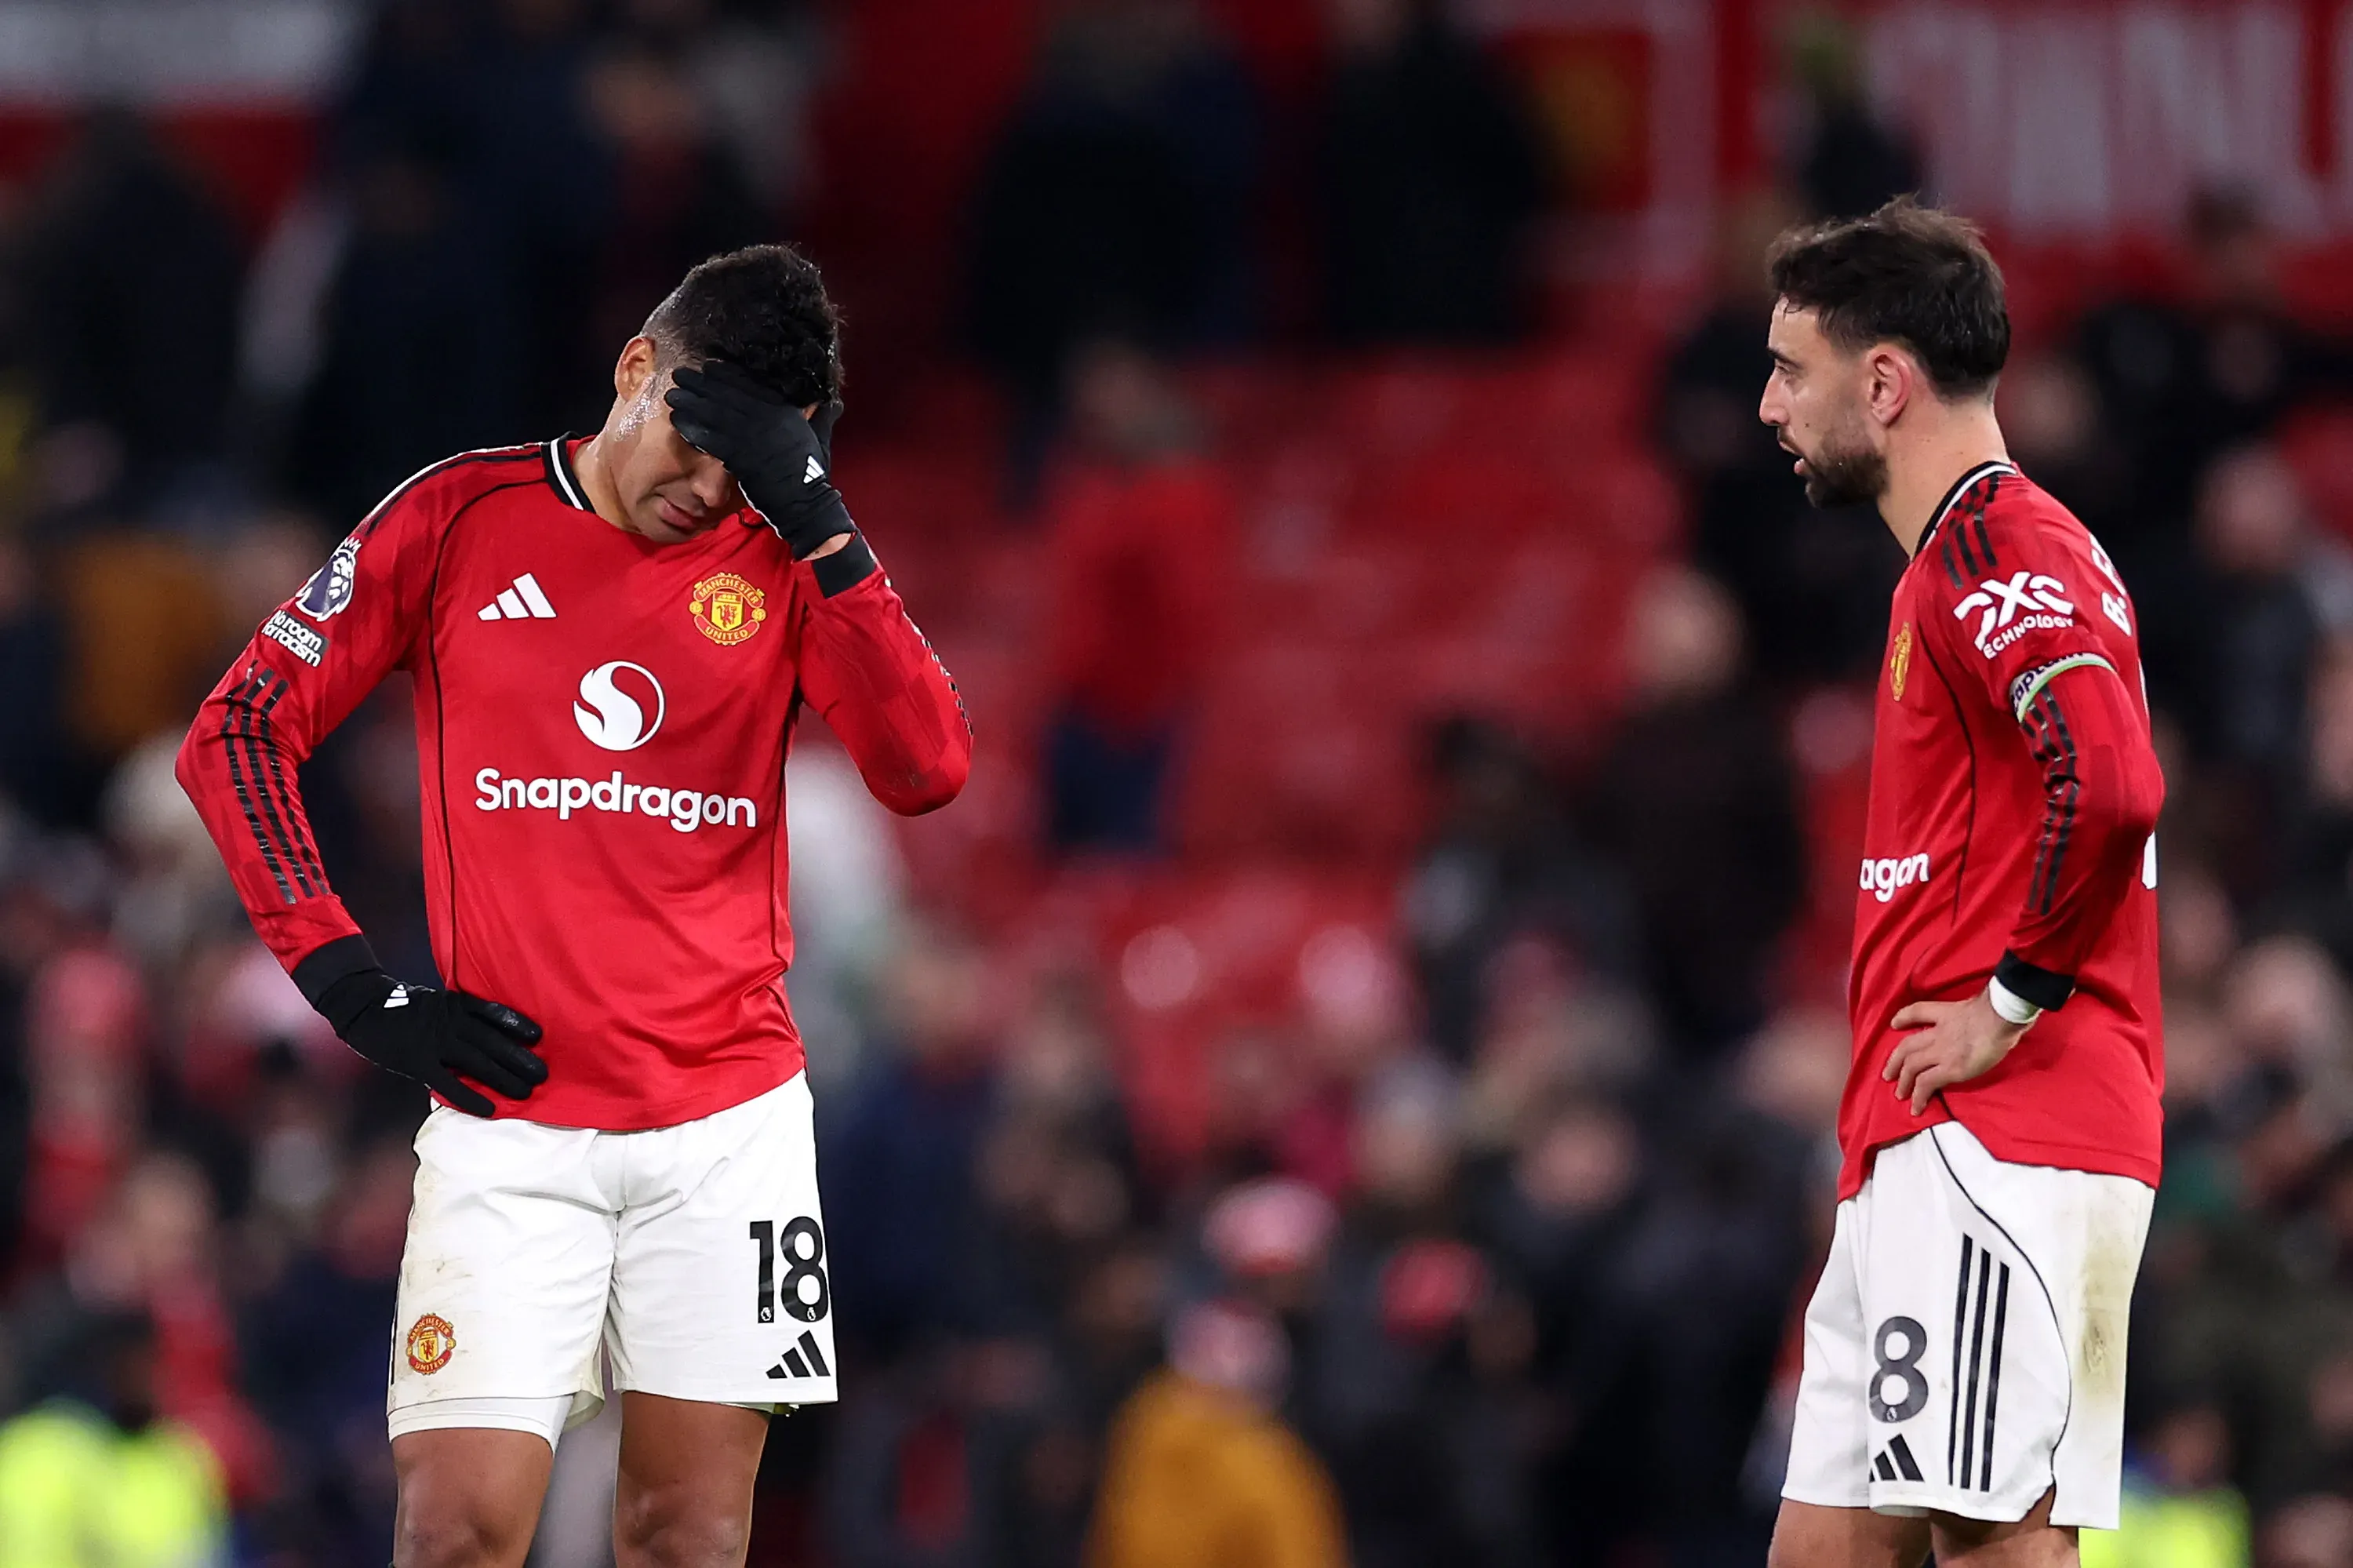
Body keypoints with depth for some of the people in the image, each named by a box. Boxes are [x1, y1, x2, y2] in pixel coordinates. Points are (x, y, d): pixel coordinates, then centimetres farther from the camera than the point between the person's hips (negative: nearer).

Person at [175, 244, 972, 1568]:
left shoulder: (784, 561, 5)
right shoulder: (461, 518, 2)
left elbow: (929, 768, -10)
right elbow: (235, 735, 5)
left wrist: (817, 523, -16)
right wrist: (348, 979, -2)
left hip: (729, 1126, 1)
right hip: (510, 1120, -1)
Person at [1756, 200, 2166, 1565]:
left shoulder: (1996, 549, -11)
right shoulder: (1967, 555, 22)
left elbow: (2111, 786, -27)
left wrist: (2011, 1002, -17)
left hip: (1993, 1143, -10)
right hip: (1923, 1154, 10)